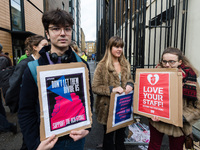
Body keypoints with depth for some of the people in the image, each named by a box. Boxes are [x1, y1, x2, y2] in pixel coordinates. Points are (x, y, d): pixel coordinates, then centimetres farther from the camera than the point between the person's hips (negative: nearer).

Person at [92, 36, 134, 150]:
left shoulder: (126, 64, 5)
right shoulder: (102, 65, -12)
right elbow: (95, 87, -13)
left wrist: (130, 84, -6)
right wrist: (111, 89, -25)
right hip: (108, 106, -4)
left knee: (121, 134, 22)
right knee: (108, 135, 16)